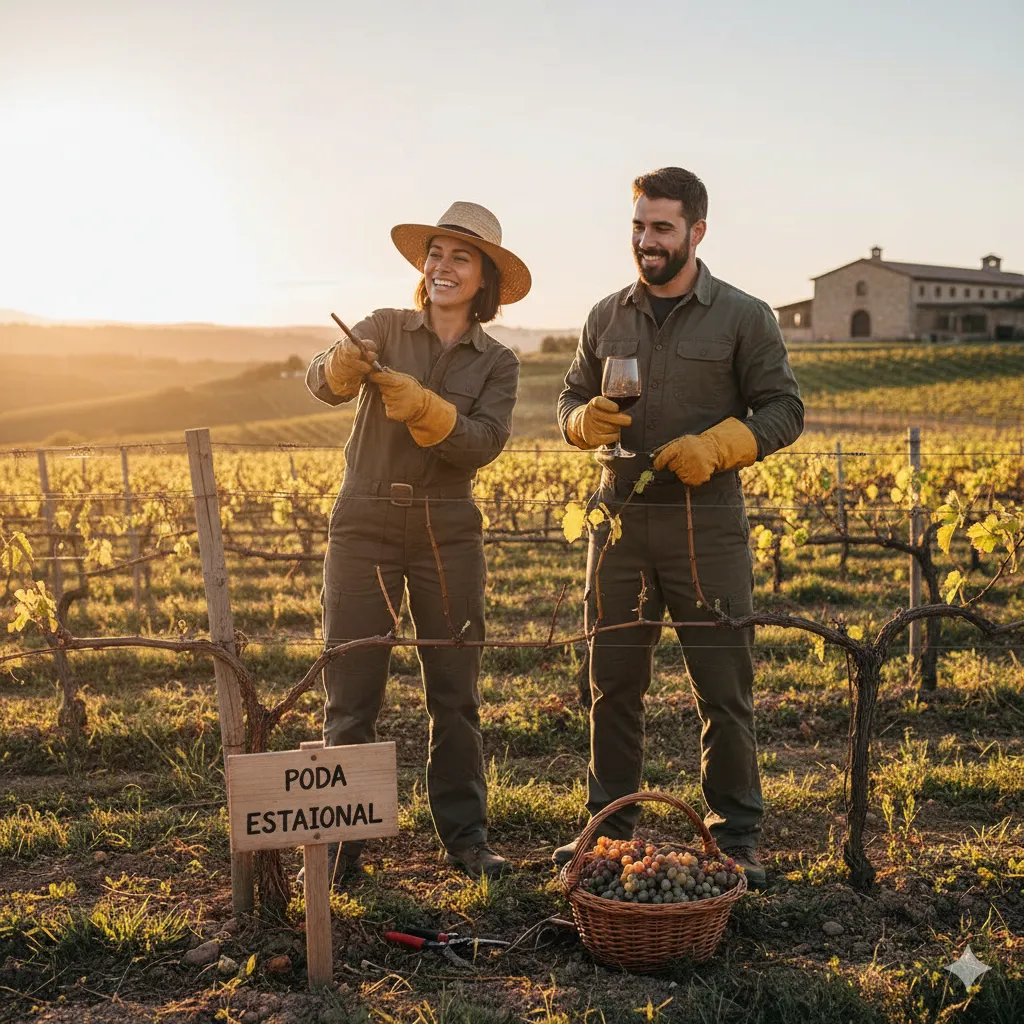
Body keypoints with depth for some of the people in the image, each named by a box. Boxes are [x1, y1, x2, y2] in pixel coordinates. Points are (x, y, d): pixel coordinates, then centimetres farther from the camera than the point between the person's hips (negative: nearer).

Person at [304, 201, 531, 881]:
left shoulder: (498, 364, 6)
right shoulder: (385, 329, 3)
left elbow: (486, 444, -11)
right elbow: (322, 383, -16)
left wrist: (424, 409, -27)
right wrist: (342, 366, -39)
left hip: (448, 531, 1)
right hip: (365, 521, -1)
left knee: (455, 691, 8)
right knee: (351, 691, 1)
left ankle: (466, 836, 19)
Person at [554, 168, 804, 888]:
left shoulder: (744, 317, 0)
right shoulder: (607, 317, 12)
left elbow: (784, 411, -1)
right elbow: (571, 401, 18)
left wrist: (715, 447, -17)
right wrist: (588, 420, -6)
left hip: (707, 524, -3)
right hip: (620, 519, 4)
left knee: (724, 686, 1)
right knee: (613, 683, 9)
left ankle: (736, 836, 16)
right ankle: (609, 825, 22)